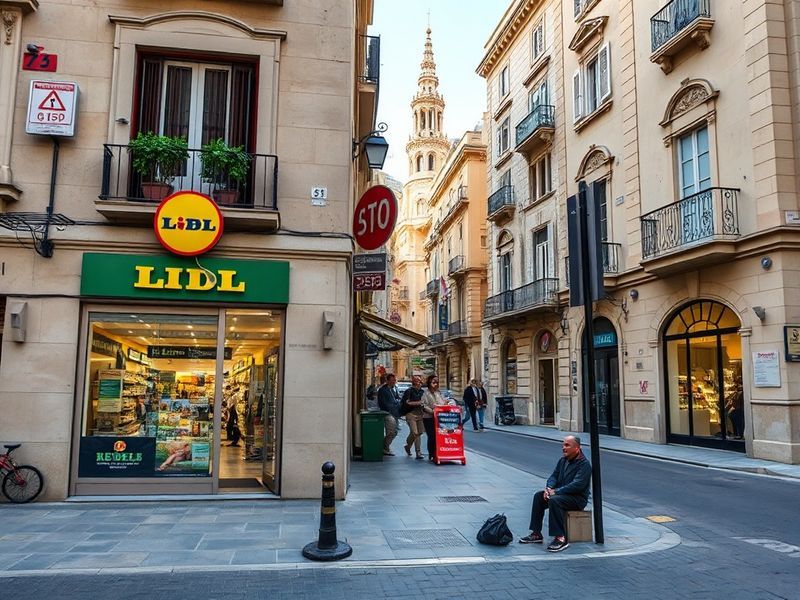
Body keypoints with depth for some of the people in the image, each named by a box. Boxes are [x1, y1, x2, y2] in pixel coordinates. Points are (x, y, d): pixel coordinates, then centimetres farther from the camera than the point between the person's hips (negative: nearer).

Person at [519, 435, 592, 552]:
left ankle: (561, 538, -28)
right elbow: (554, 476, 11)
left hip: (578, 498, -8)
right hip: (562, 493, 9)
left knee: (554, 500, -32)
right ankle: (536, 534, -5)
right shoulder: (563, 460, 10)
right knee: (538, 496, -8)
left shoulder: (584, 464, -16)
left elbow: (577, 485, -25)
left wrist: (556, 491, -26)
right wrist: (549, 488, -12)